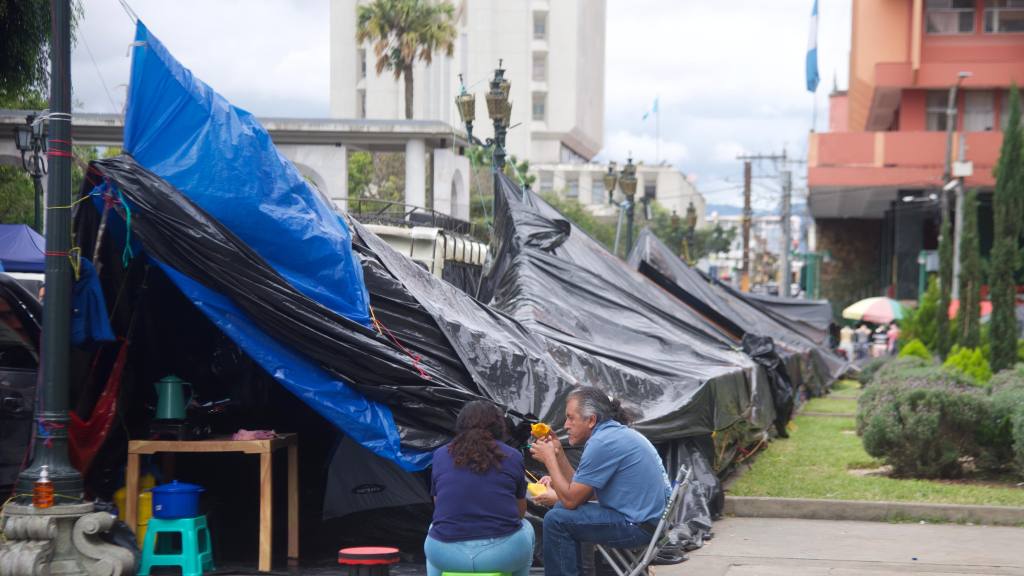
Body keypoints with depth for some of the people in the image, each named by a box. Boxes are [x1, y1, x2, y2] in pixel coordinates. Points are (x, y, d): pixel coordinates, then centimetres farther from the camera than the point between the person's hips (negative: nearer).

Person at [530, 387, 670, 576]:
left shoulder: (602, 443, -18)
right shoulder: (616, 433, 13)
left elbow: (571, 500, -14)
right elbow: (579, 490, 13)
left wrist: (549, 459, -4)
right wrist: (558, 454, 8)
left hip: (640, 527, -11)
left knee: (556, 520, -11)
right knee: (564, 510, 18)